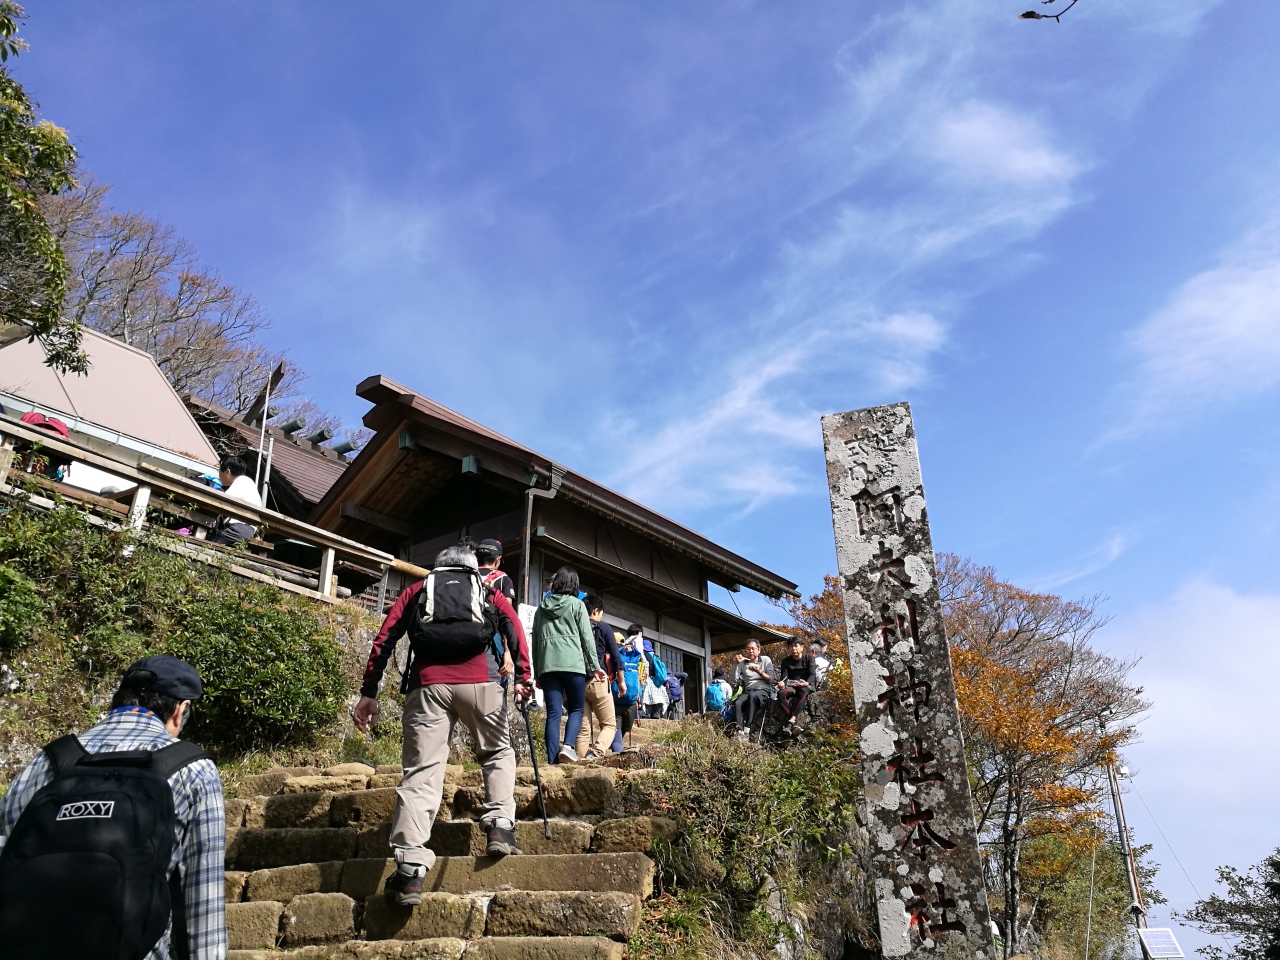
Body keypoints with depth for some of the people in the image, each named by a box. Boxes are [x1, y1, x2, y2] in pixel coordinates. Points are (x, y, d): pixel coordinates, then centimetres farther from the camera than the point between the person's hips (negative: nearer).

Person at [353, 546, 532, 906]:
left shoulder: (418, 590, 28)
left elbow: (385, 639, 15)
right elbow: (514, 629, 9)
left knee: (421, 771, -2)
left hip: (427, 682, 0)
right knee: (497, 751, 21)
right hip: (480, 680, 0)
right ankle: (500, 825, 5)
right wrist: (522, 677, 3)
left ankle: (410, 869, -11)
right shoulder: (489, 592, 27)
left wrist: (368, 692, 13)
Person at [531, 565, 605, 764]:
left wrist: (537, 673, 20)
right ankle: (568, 746, -16)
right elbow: (587, 637, 1)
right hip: (572, 664, -3)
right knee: (576, 709, 7)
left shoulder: (541, 607, 17)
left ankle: (553, 761, -6)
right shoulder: (577, 604, 5)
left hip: (547, 665, 3)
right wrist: (594, 666, 6)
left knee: (553, 713, 1)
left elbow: (535, 641, 17)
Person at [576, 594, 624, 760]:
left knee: (582, 728, 7)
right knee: (609, 724, 5)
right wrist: (622, 680, 11)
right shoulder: (603, 628, 4)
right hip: (598, 681, -4)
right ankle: (595, 754, -19)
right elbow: (615, 656, 2)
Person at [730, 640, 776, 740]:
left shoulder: (766, 660, 11)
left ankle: (747, 730, -39)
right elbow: (732, 682, 5)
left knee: (753, 696, -39)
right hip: (747, 691, 2)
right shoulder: (742, 663, 13)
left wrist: (759, 672, -12)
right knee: (737, 703, -33)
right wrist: (735, 665, -6)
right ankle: (739, 733, -40)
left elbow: (771, 679, 3)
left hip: (764, 690, -2)